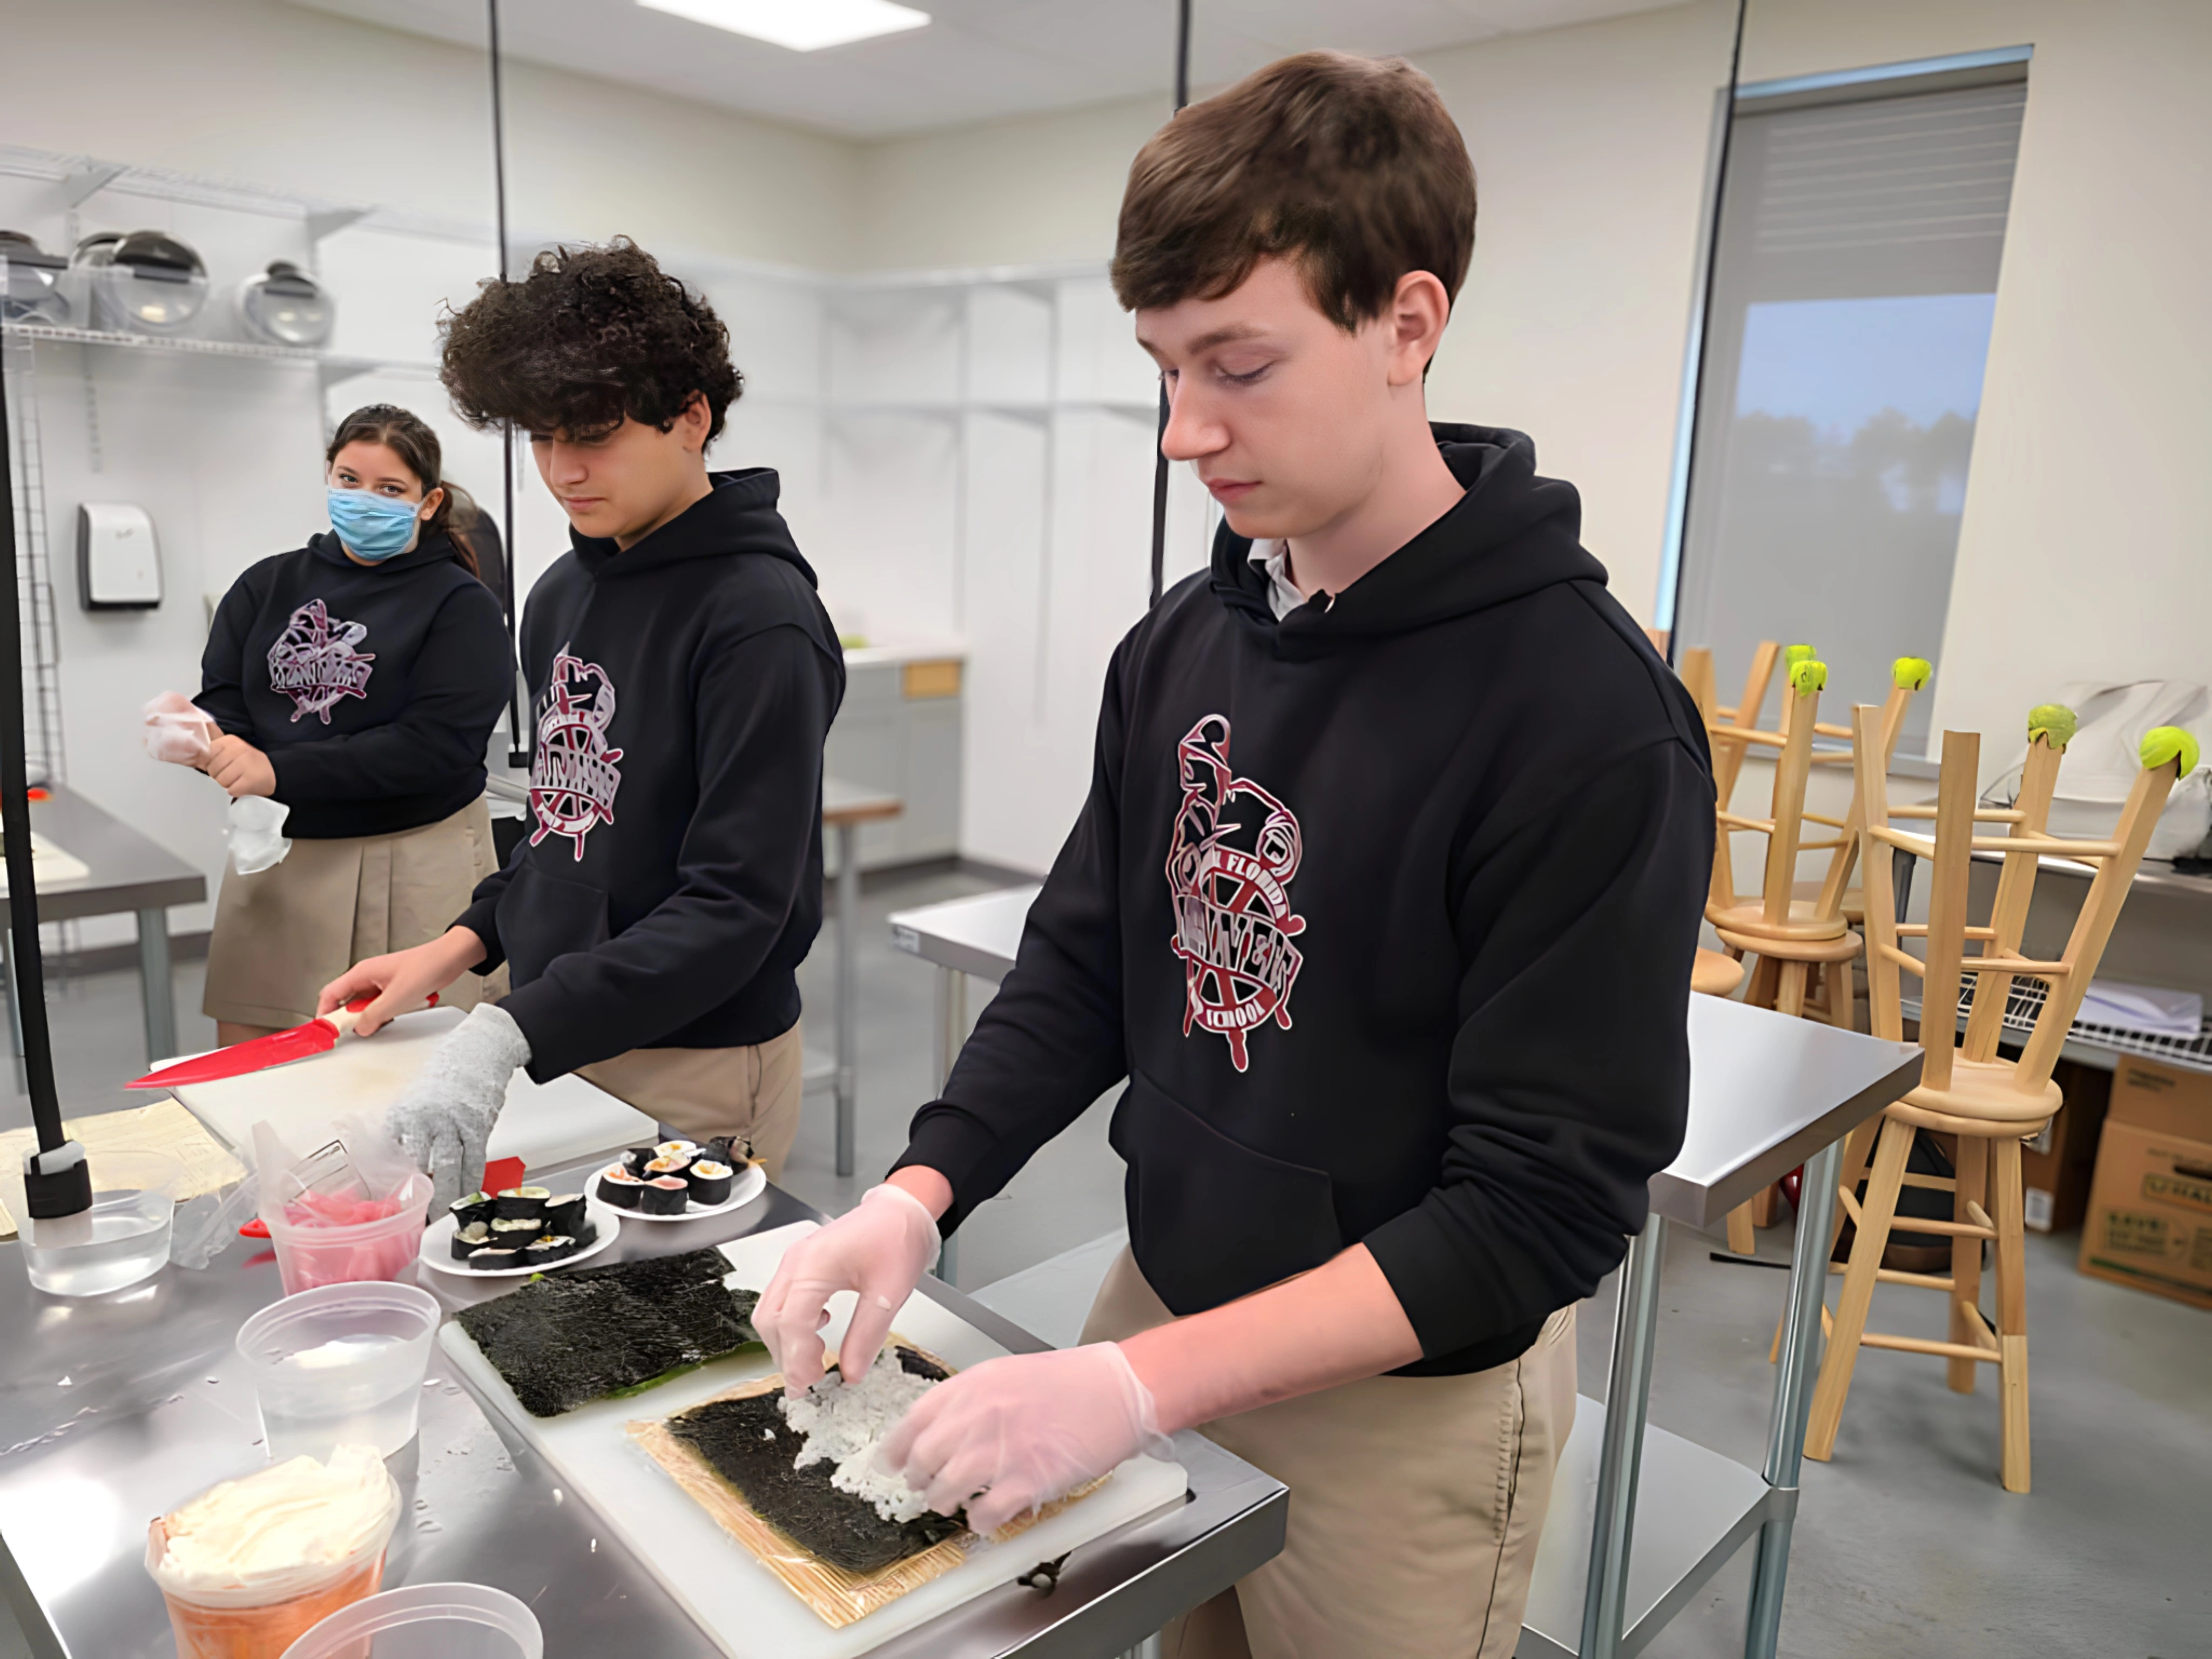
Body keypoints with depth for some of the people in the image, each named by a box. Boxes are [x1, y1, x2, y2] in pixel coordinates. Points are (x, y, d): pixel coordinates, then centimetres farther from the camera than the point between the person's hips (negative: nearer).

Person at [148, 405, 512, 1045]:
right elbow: (224, 701, 3)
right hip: (274, 857, 5)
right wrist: (201, 734, -22)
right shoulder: (267, 586, 11)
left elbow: (435, 743, -16)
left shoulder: (460, 605, -5)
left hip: (412, 868, -4)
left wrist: (281, 772, -22)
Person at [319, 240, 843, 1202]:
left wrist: (510, 1032, -29)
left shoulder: (758, 619, -18)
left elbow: (735, 905, -24)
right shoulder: (562, 596, 8)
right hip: (558, 1049, 7)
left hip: (698, 1071, -7)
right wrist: (461, 947, 3)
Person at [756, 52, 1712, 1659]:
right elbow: (1083, 969, 3)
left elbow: (1544, 1205, -23)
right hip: (1163, 1301, 6)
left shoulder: (1591, 720, -23)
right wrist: (922, 1190, -11)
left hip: (1407, 1402, -5)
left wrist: (1142, 1383, -26)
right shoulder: (1178, 647, -3)